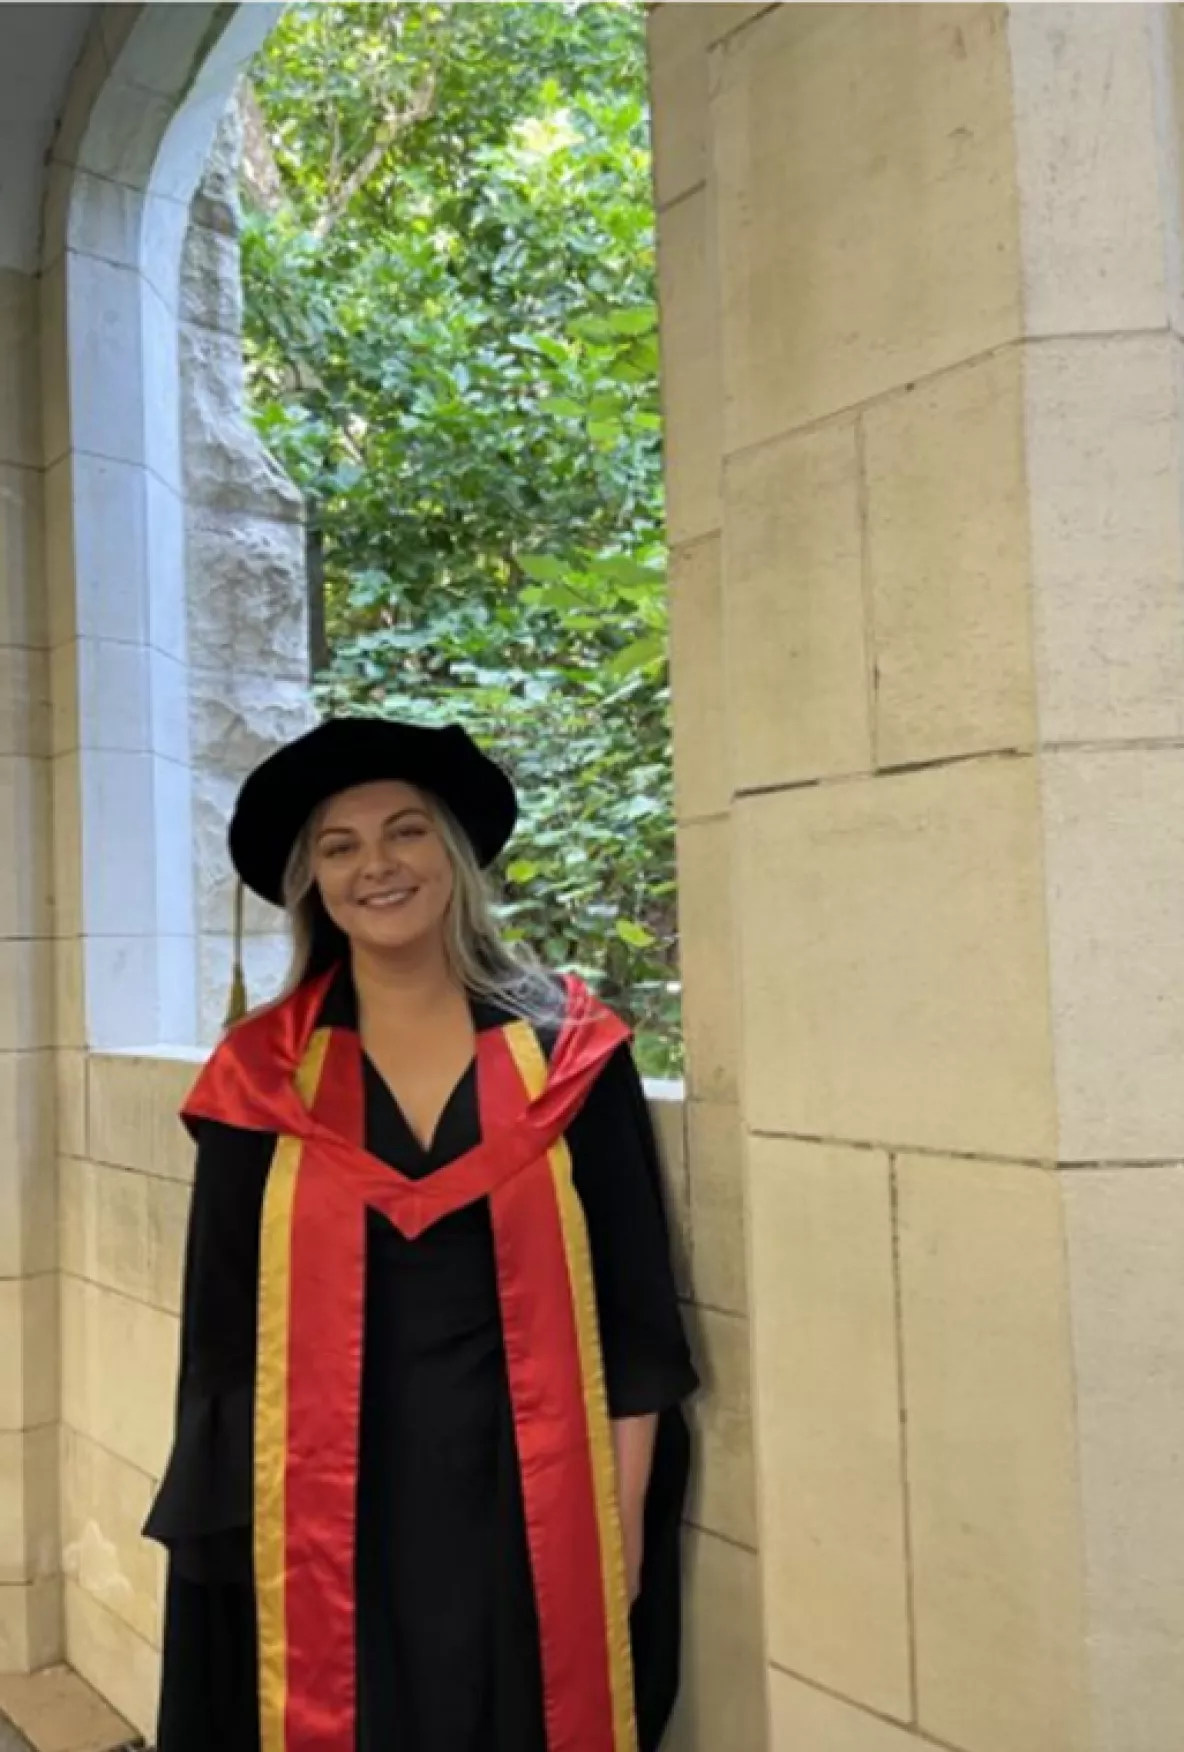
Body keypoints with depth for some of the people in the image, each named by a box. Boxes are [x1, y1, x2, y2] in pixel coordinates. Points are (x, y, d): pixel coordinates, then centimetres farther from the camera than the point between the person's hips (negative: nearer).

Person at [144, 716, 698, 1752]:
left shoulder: (568, 1049, -4)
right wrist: (244, 1528, 0)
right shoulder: (262, 1078, -2)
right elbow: (226, 1326, 2)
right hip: (333, 1516, 1)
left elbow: (633, 1300, -2)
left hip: (532, 1509, 0)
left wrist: (627, 1513, -3)